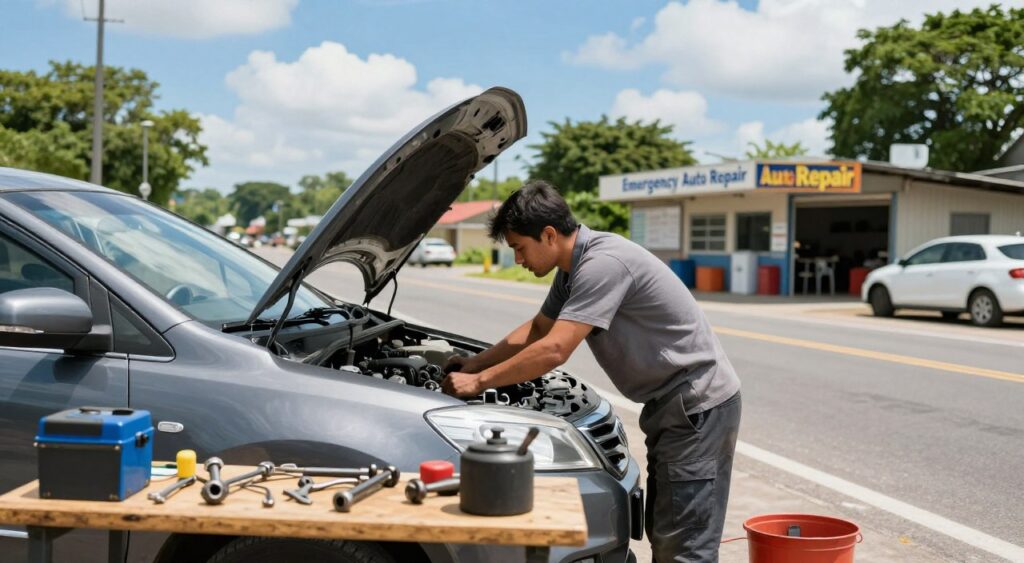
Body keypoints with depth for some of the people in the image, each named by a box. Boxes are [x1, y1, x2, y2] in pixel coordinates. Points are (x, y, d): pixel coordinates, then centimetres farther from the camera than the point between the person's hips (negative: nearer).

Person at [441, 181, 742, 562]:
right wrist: (475, 363, 17)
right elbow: (537, 329, 23)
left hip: (699, 403, -10)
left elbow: (552, 351, -27)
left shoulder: (604, 263, -24)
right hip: (670, 402, 10)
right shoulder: (573, 269, 8)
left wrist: (479, 382, -17)